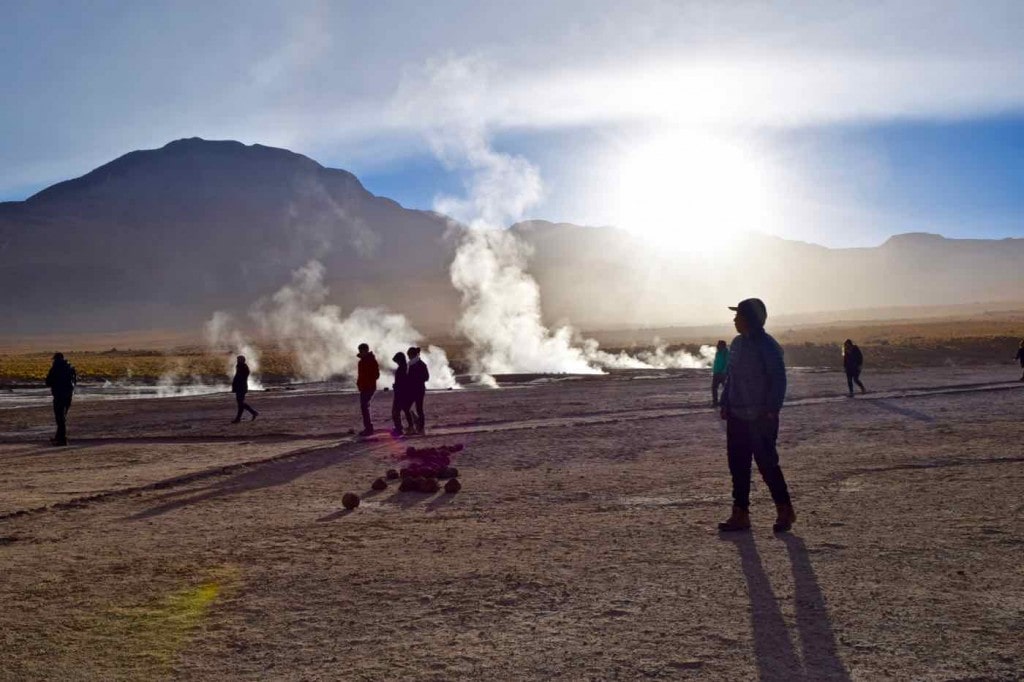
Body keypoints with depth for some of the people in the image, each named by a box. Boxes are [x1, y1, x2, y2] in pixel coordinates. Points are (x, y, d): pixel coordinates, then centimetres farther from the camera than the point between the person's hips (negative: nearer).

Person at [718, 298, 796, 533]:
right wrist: (725, 404, 12)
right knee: (738, 466, 8)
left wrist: (771, 410, -19)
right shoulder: (737, 344, 11)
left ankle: (785, 510, 16)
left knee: (767, 464, -2)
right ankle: (740, 514, 14)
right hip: (737, 417, 8)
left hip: (760, 419, -8)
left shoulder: (767, 346, -13)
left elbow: (778, 380, -14)